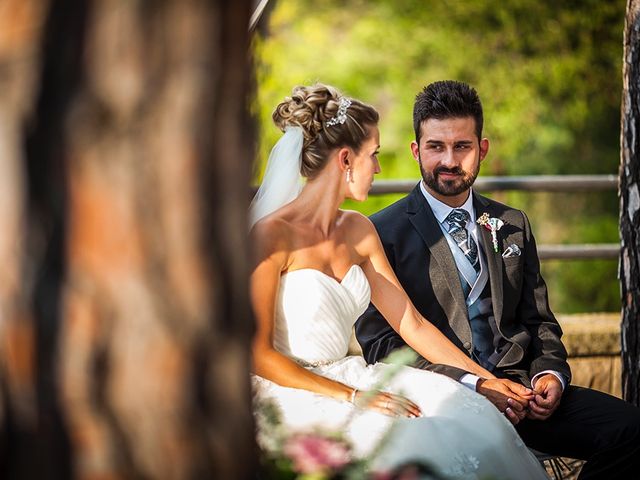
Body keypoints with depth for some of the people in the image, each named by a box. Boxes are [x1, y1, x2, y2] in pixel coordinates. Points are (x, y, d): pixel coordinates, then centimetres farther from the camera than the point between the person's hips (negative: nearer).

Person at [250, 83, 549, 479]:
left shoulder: (358, 231, 11)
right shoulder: (273, 235, -12)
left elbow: (412, 324, 13)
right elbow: (258, 353, -13)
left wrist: (488, 381, 7)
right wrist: (353, 397, -18)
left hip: (348, 379, 7)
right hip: (294, 394, -7)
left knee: (470, 416, -17)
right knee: (412, 439, -32)